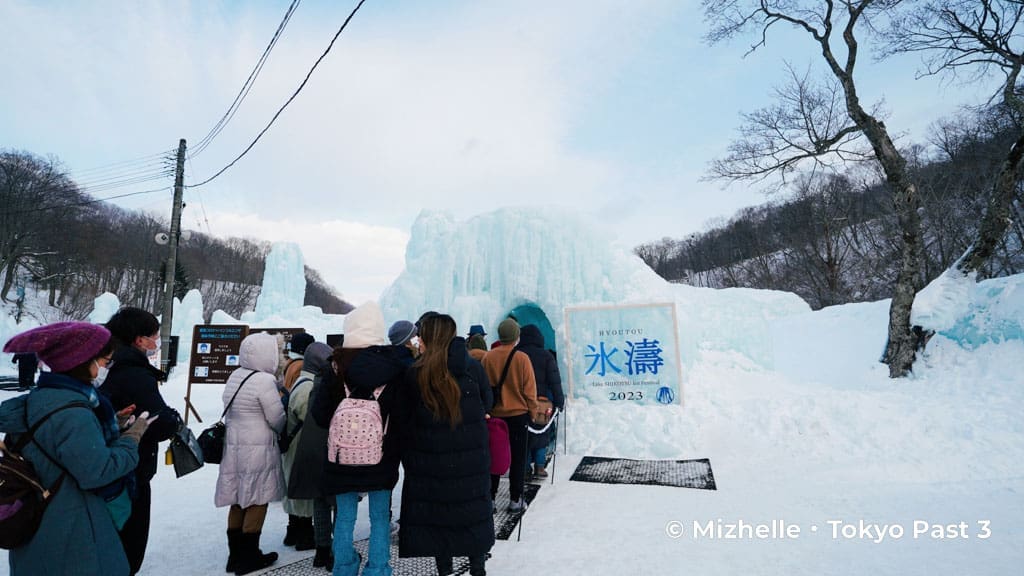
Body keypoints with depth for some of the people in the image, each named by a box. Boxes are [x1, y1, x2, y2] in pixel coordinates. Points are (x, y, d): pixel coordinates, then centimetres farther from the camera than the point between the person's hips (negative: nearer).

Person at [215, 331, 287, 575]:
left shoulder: (235, 376, 7)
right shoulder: (265, 381, -19)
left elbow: (230, 412, 12)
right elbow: (277, 419, -14)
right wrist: (282, 433, 6)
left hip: (233, 446, 8)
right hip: (257, 450, -8)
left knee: (238, 502, 16)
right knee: (258, 502, 6)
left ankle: (235, 555, 28)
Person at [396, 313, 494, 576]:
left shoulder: (414, 374, -12)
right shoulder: (473, 368, -9)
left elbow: (403, 416, -4)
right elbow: (487, 402, 5)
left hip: (430, 461, -1)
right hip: (471, 458, 1)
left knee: (437, 511, 14)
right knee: (473, 511, 16)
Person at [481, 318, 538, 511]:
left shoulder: (488, 357, -7)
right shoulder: (522, 358, -14)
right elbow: (529, 389, -9)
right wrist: (532, 409, 6)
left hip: (494, 414, 2)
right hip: (518, 414, -2)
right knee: (518, 457, 10)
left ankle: (489, 496, 20)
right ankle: (516, 499, 17)